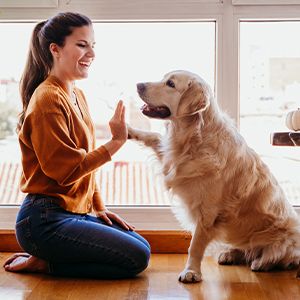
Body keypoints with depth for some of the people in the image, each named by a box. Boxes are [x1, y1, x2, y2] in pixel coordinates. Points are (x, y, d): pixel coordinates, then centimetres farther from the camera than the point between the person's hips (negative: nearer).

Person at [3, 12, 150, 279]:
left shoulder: (77, 96, 13)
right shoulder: (48, 99, -16)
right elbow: (67, 170, -21)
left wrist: (99, 208, 12)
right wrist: (116, 142, -19)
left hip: (75, 213, 10)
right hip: (45, 221, -10)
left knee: (142, 246, 11)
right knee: (136, 258, -11)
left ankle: (45, 260, 10)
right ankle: (43, 263, -2)